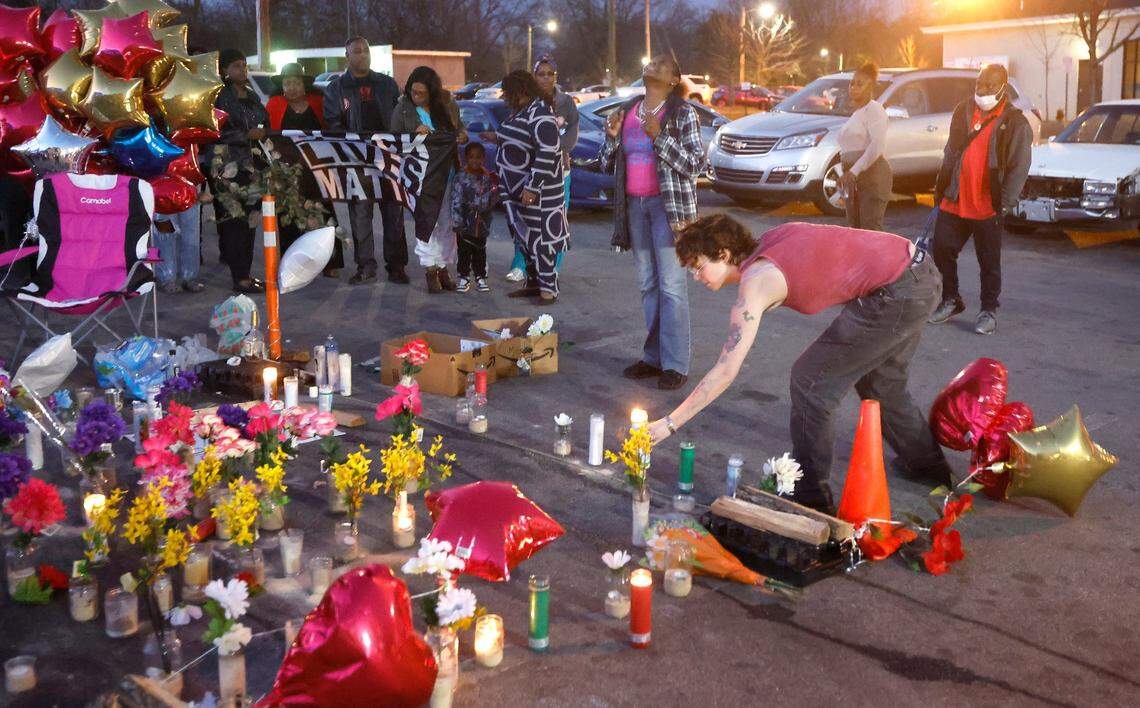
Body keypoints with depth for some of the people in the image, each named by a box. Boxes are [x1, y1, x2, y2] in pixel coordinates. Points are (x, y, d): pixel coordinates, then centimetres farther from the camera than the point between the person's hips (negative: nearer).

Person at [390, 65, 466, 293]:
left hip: (448, 173, 2)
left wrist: (463, 136, -8)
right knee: (425, 223, 1)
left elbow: (459, 128, 16)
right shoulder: (403, 109, -4)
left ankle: (443, 268, 19)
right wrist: (414, 135, -20)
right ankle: (431, 271, 10)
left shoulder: (448, 105, 1)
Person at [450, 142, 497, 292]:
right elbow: (455, 202, -11)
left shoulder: (488, 178, 3)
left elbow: (492, 200, 8)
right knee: (464, 252, 4)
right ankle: (463, 277, 15)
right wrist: (457, 223, -15)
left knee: (480, 252, 13)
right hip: (465, 224, -3)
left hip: (482, 224, 3)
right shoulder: (460, 179, -9)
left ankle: (480, 277, 22)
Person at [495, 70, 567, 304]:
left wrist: (533, 187, -26)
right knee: (524, 237, 14)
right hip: (517, 189, 10)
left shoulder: (540, 113, -18)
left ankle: (549, 289, 1)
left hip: (536, 191, -10)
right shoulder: (518, 112, 12)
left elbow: (547, 153, -24)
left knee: (539, 238, -6)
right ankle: (533, 283, 23)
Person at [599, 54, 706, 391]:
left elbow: (696, 164, -11)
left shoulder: (682, 113, -4)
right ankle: (654, 356, 17)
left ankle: (676, 365, -5)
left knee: (671, 285, -8)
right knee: (648, 284, 10)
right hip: (635, 205, 6)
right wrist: (613, 136, -3)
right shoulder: (627, 111, 11)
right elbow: (608, 164, 16)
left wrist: (660, 137, -20)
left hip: (668, 205, -6)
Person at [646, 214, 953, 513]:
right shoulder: (766, 242, 9)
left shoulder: (756, 283, -15)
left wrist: (669, 423, -12)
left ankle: (809, 498, 5)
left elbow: (726, 372, -16)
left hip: (897, 293, -10)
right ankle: (926, 462, 49)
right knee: (878, 379, 28)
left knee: (811, 380, -3)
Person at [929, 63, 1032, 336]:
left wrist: (1005, 202, -18)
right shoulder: (964, 110, 9)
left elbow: (1020, 166, -11)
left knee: (989, 262, 5)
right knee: (942, 250, 8)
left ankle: (989, 310, 17)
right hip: (953, 201, 5)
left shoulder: (1015, 122, -7)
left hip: (987, 207, -5)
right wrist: (941, 188, 14)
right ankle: (951, 301, 26)